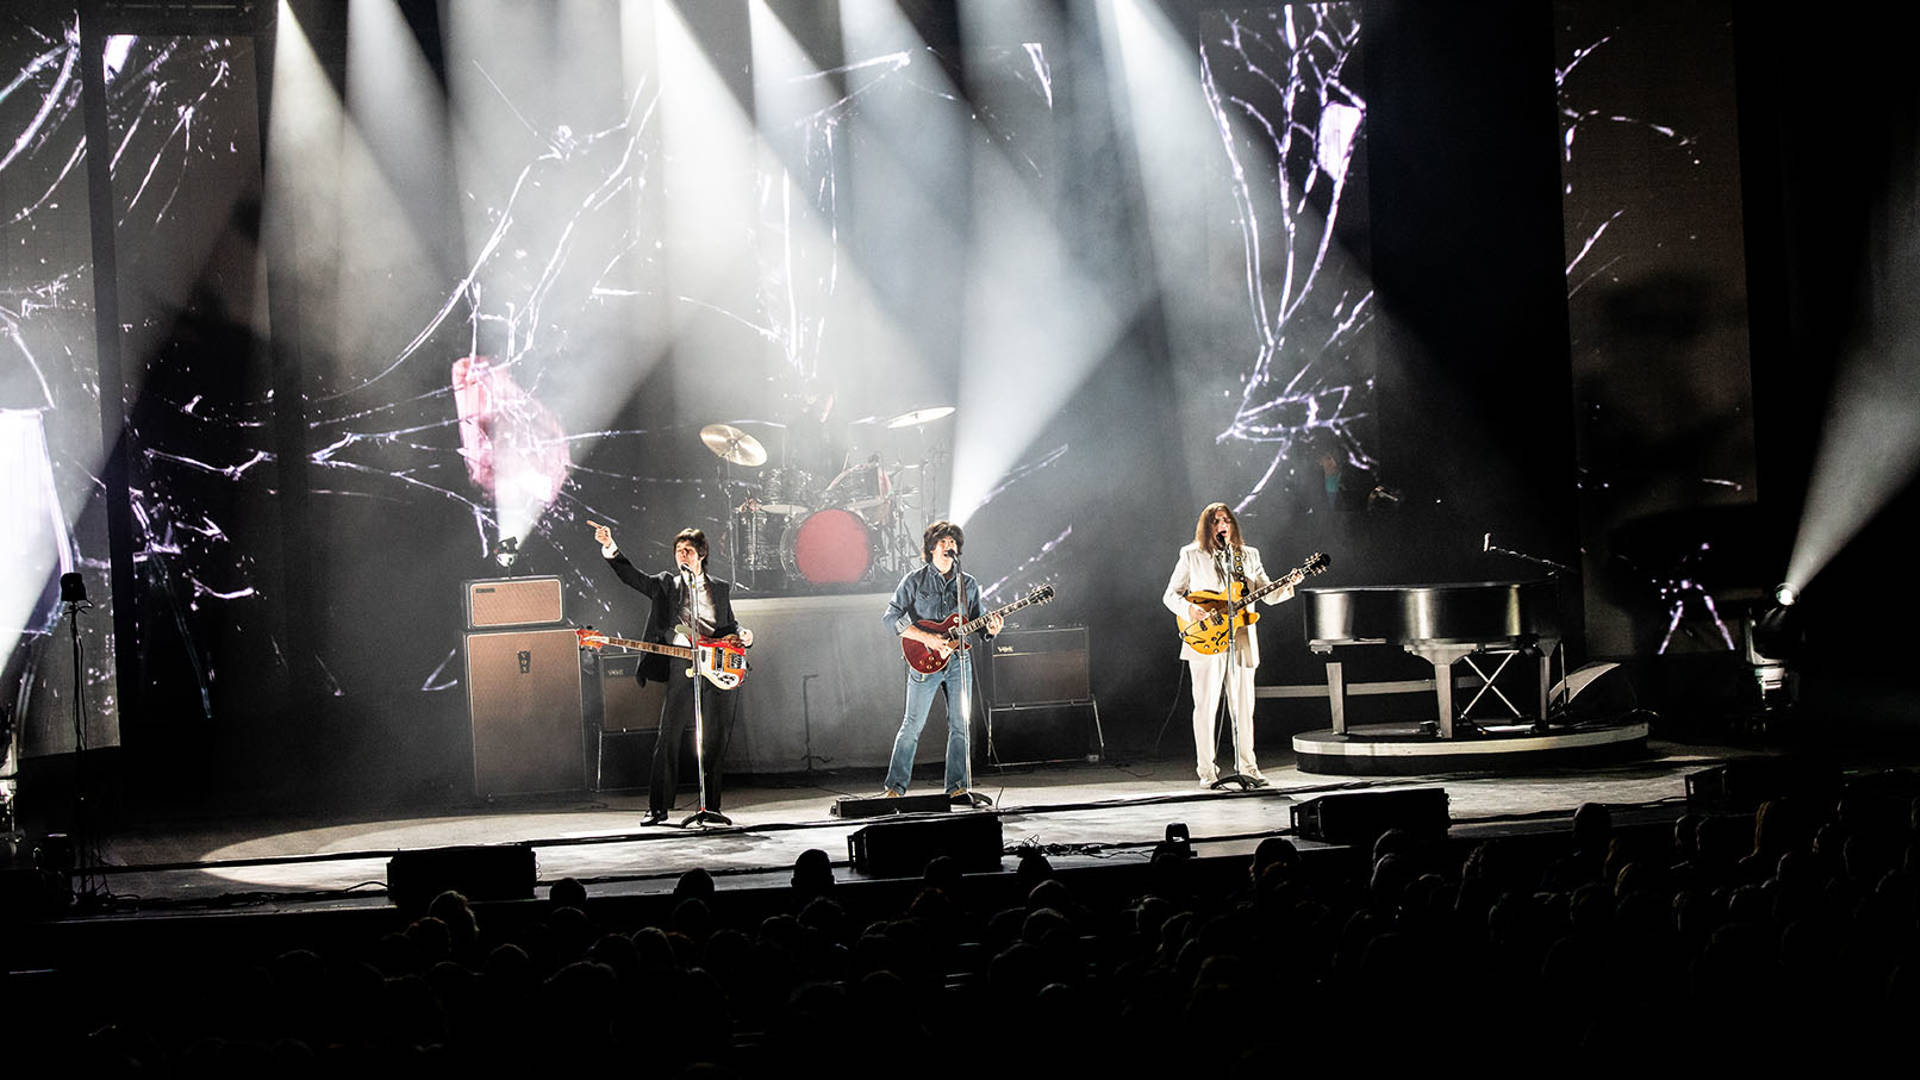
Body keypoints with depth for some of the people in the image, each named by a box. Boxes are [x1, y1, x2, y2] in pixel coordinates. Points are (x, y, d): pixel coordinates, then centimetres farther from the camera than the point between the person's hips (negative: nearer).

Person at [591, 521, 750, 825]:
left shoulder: (721, 589, 17)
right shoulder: (667, 584, 11)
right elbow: (633, 576, -2)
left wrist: (743, 635, 1)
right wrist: (610, 548, -15)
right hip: (682, 671, -1)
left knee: (714, 743, 3)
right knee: (668, 741, -6)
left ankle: (710, 806, 13)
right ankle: (658, 808, 0)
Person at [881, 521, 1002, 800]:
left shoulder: (969, 584, 13)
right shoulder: (914, 580, 2)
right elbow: (892, 617, -4)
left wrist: (990, 630, -6)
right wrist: (926, 638, -14)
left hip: (958, 661, 4)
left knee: (960, 725, 0)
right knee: (913, 725, -4)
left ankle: (958, 786, 5)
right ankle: (895, 786, 4)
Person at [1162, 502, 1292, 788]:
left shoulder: (1249, 556, 14)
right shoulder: (1191, 556, 5)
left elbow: (1268, 594, 12)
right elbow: (1170, 595, 6)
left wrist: (1288, 586, -8)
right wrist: (1189, 609, -14)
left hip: (1242, 643, 3)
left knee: (1243, 707, 4)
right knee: (1205, 706, -3)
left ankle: (1247, 767, 13)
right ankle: (1207, 771, 4)